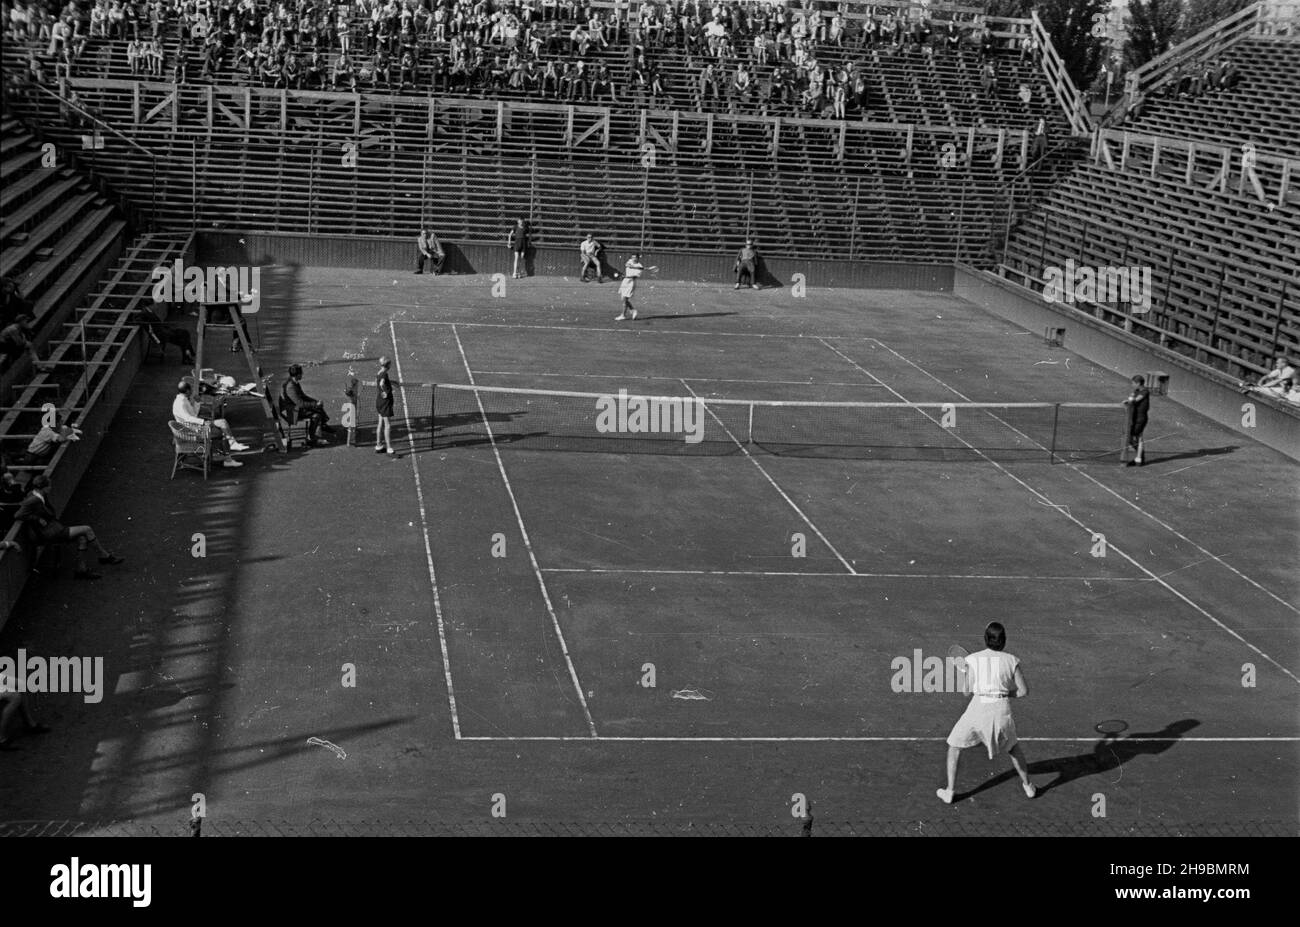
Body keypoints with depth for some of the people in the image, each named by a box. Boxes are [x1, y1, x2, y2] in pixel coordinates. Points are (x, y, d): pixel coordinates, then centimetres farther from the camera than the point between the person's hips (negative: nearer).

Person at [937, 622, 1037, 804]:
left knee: (955, 746, 20)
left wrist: (961, 672, 18)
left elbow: (967, 691, 1)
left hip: (978, 709, -2)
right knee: (1013, 746, 31)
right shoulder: (1011, 661, 3)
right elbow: (1024, 691, 3)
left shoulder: (971, 660, -1)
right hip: (1002, 709, 2)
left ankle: (949, 792, 17)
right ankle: (1028, 786, 39)